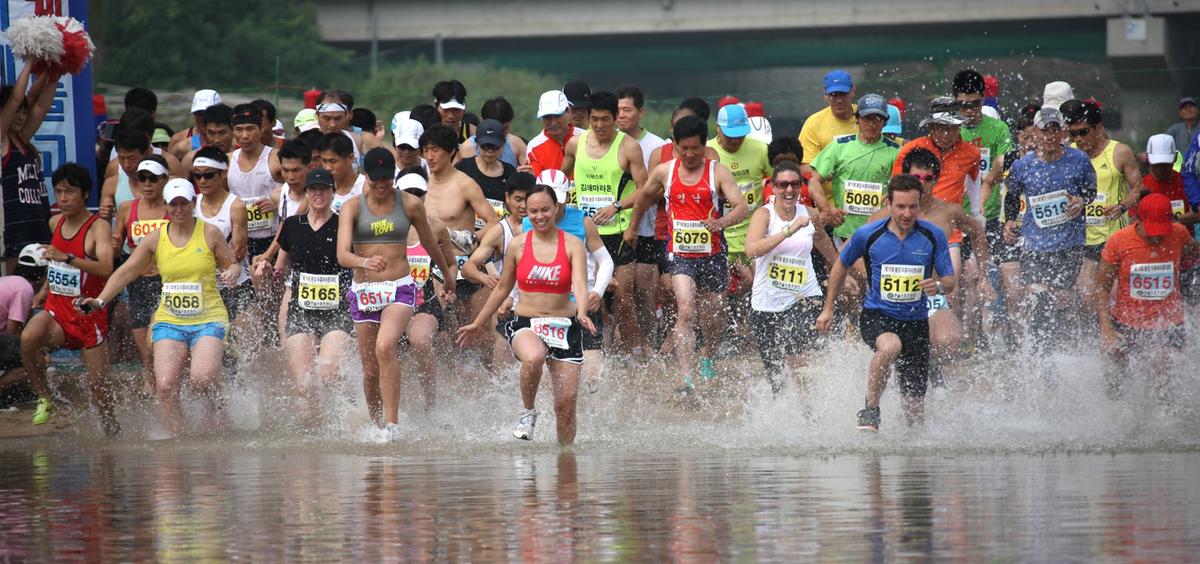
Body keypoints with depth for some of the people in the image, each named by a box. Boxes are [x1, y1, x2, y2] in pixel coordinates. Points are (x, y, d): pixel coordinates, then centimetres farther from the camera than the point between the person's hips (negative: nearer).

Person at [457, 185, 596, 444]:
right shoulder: (517, 245, 4)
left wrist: (582, 313, -36)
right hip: (525, 325, 0)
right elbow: (502, 289, 17)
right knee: (534, 358, -36)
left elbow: (579, 284, -15)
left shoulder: (573, 245, -1)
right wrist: (478, 324, 23)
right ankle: (528, 412, -11)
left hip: (564, 327, 0)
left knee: (566, 403, -3)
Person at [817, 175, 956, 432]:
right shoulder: (868, 235, -6)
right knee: (890, 346, -38)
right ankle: (870, 411, -22)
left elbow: (950, 280, 0)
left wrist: (938, 286, -25)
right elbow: (841, 265, 12)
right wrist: (828, 308, 15)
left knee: (914, 408, 3)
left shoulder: (934, 236, -5)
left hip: (916, 322, 2)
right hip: (877, 316, -2)